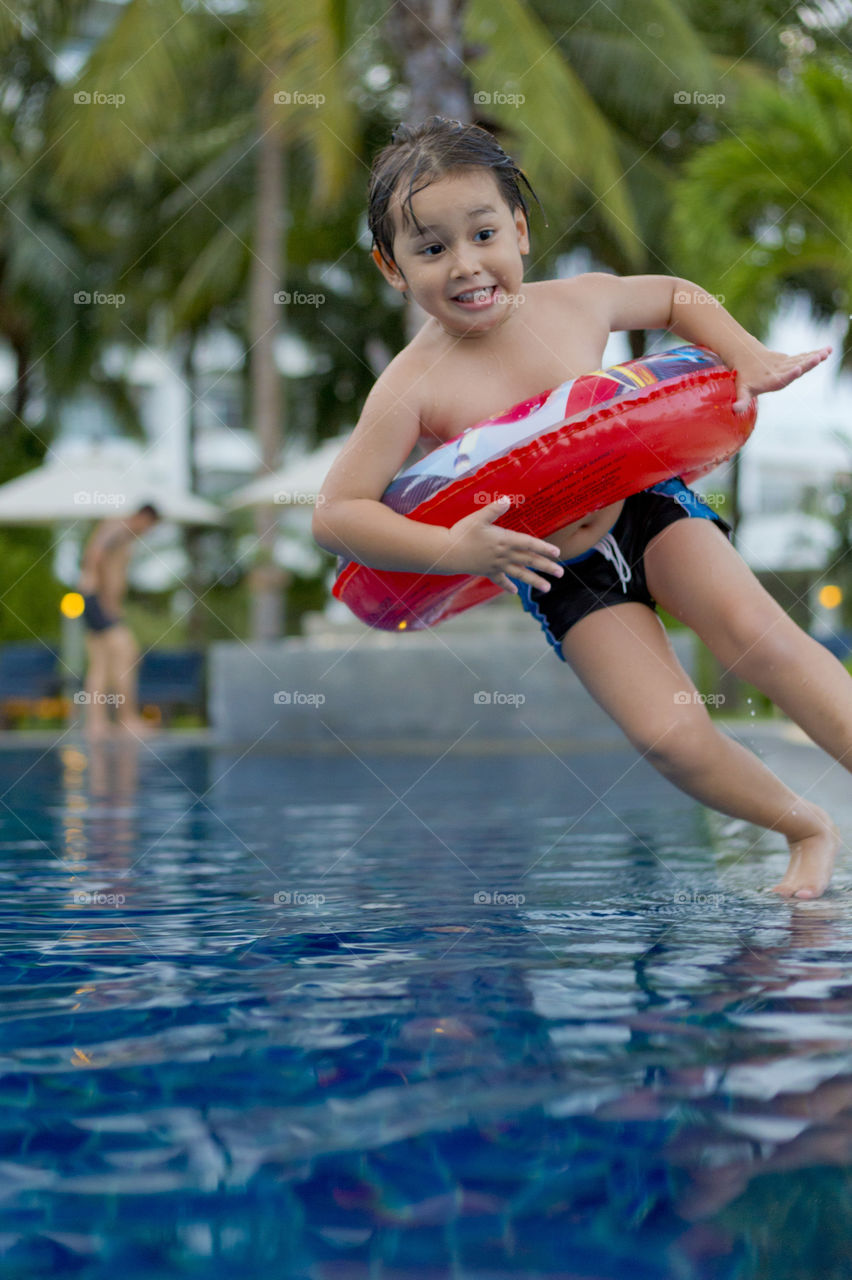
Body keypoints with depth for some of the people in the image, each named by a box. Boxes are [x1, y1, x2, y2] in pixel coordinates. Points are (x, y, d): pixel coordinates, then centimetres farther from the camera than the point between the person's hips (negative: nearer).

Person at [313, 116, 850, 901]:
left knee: (759, 634, -22)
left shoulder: (579, 303, -8)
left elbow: (676, 297, 14)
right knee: (670, 735, -15)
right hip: (562, 576, -2)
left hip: (649, 508, 2)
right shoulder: (413, 390, -18)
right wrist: (452, 550, -30)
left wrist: (747, 357, -2)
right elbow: (335, 513, -19)